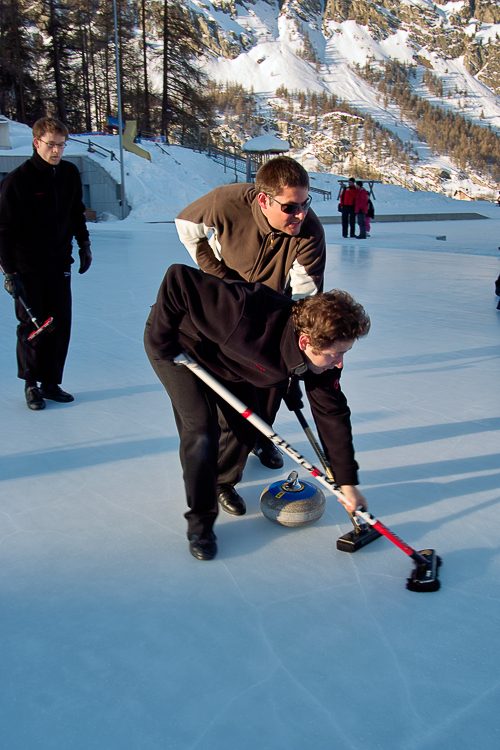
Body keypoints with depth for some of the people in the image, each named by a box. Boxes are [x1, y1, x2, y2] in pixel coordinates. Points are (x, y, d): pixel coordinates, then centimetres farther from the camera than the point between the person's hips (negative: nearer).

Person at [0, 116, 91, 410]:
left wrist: (84, 245, 19)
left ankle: (51, 382, 15)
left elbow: (77, 213, 19)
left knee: (61, 323, 3)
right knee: (32, 324, 0)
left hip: (60, 263, 5)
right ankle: (31, 384, 15)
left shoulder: (70, 173, 3)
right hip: (27, 265, -5)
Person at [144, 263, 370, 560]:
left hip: (225, 356, 6)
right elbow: (178, 279, -40)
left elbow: (333, 415, -11)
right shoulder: (250, 315, -45)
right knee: (201, 430, -16)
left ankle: (223, 483, 35)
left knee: (247, 428, 4)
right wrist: (161, 340, -31)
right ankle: (200, 522, 4)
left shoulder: (322, 356, -22)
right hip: (175, 345, -6)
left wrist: (348, 482, -8)